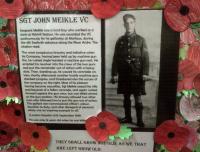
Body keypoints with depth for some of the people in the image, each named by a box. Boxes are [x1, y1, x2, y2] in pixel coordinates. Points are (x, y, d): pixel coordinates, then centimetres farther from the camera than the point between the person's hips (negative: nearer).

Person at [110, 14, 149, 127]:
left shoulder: (141, 40, 2)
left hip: (137, 73, -2)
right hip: (124, 73, 2)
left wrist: (145, 73, -9)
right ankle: (128, 117, 25)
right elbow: (116, 58, 5)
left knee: (138, 97, 0)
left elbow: (145, 57, -1)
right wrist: (114, 73, -1)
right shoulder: (120, 40, 7)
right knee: (126, 96, 11)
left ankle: (140, 120, 10)